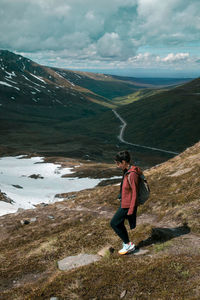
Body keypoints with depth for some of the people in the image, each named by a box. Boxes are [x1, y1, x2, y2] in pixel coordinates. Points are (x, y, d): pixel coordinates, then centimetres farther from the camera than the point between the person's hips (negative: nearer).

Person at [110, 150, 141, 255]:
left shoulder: (132, 174, -24)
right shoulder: (127, 171, 5)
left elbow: (134, 193, -22)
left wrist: (131, 209, -19)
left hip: (127, 205, -9)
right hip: (124, 202, 9)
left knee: (114, 223, 0)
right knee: (119, 224, 17)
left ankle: (128, 244, 11)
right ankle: (127, 244, 31)